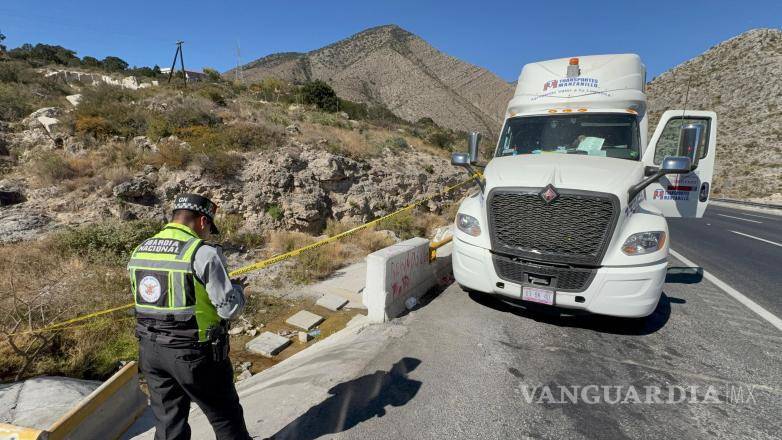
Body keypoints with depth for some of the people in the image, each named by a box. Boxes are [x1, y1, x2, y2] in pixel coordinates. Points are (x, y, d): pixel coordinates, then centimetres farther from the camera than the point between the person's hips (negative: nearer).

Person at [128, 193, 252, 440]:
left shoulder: (139, 251, 4)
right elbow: (230, 308, -19)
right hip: (195, 354, -6)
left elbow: (143, 299, 13)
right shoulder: (204, 253, -19)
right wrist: (237, 288, 2)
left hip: (150, 350, 7)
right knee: (226, 418, 14)